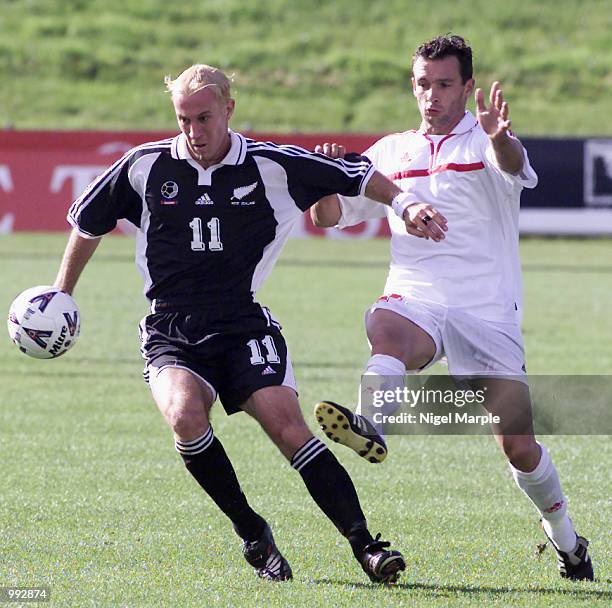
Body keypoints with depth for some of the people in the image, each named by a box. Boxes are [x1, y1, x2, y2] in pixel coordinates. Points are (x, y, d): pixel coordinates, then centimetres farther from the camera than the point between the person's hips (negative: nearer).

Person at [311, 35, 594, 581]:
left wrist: (500, 138, -48)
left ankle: (565, 538, 23)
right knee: (387, 330, -36)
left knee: (518, 447, -2)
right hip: (416, 300, 2)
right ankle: (370, 426, -63)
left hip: (489, 313, -2)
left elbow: (512, 166, -23)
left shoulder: (487, 142, 2)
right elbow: (331, 216, 19)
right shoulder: (392, 152, 16)